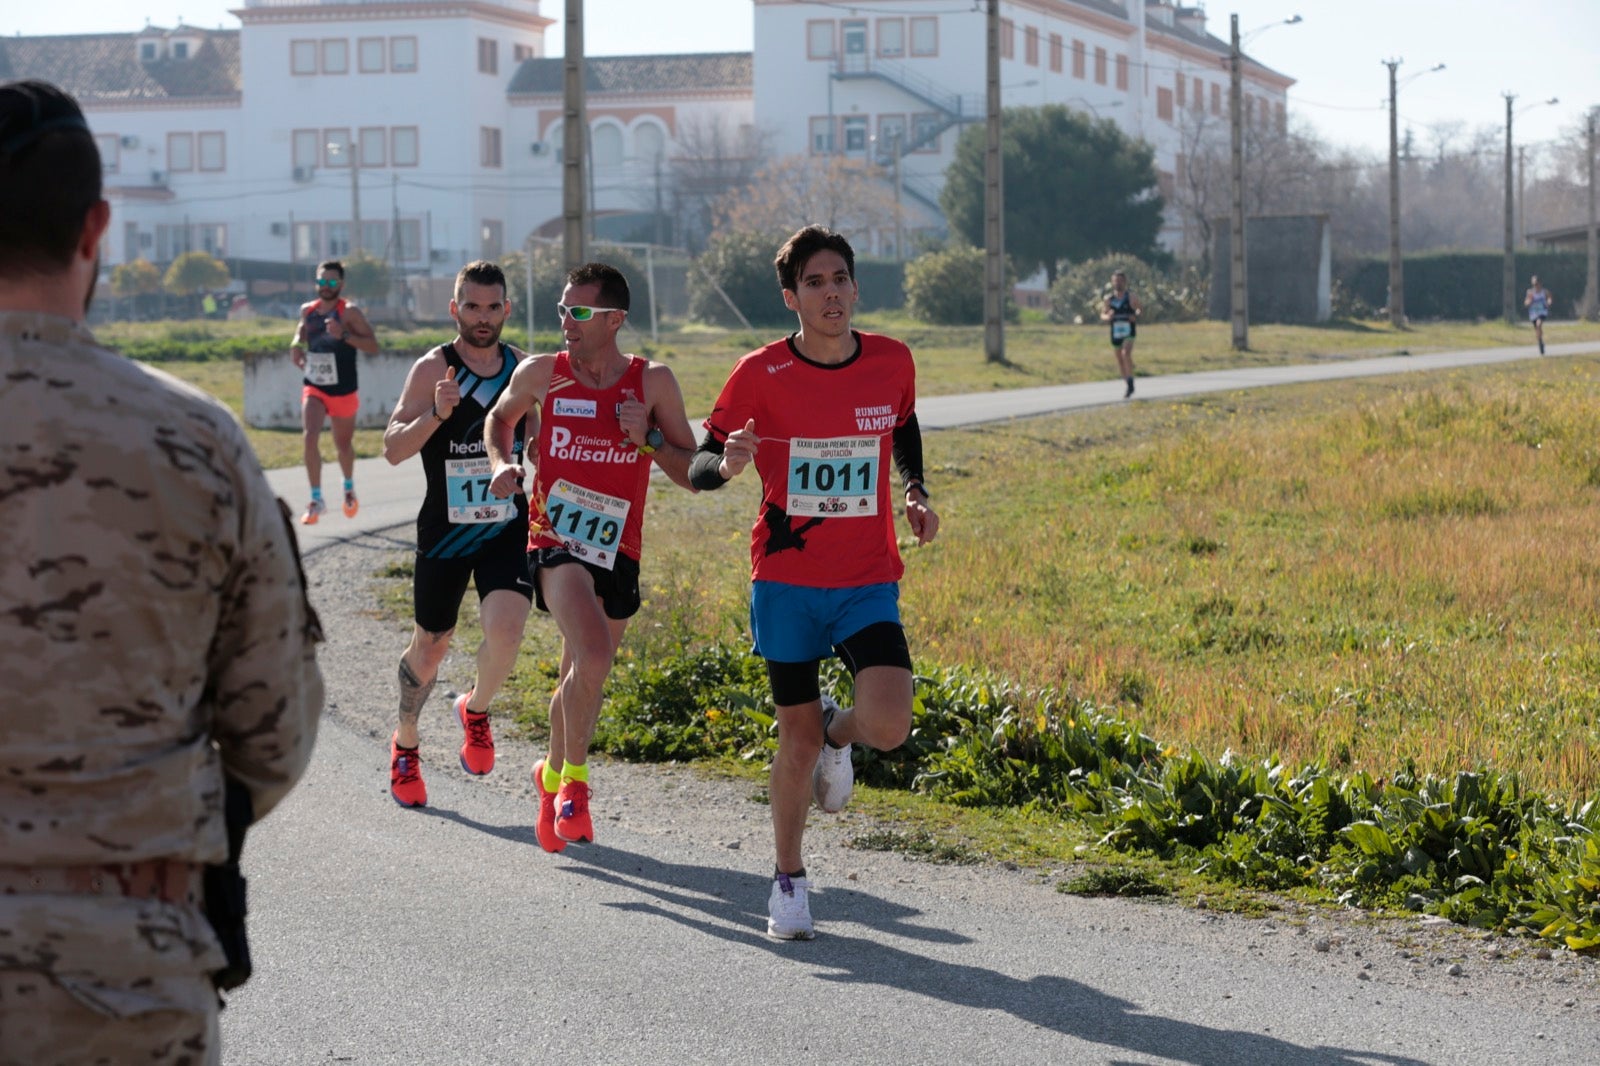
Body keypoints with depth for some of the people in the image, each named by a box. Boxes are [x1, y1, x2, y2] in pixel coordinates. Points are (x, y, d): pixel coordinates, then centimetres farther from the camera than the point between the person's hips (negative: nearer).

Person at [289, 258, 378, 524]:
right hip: (314, 387, 2)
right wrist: (296, 345, 2)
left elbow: (373, 347, -17)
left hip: (343, 391, -2)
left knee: (343, 445, 14)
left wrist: (344, 335, -29)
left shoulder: (349, 312, -12)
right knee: (310, 437, -20)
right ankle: (316, 501, -14)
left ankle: (349, 487, 45)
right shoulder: (307, 310, 2)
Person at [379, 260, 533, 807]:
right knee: (430, 645, 12)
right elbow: (394, 448, -18)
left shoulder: (525, 368, 2)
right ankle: (405, 745, 37)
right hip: (445, 531, -2)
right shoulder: (433, 368, -10)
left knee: (505, 627, -21)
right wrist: (435, 415, -35)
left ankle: (476, 710, 10)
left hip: (509, 529, 2)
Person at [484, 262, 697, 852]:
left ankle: (553, 773, 43)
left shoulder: (653, 382, -3)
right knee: (593, 655, -27)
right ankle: (574, 779, -8)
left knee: (582, 678, 15)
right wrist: (503, 465, 1)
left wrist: (648, 439, -15)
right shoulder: (540, 374, -2)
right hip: (555, 541, -2)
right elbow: (500, 417, 19)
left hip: (617, 551, 3)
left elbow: (694, 474, 1)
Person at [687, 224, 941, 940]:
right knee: (797, 740, 4)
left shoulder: (892, 363, -1)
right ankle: (789, 882, 25)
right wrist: (727, 463, -26)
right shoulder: (761, 374, -8)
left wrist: (916, 493, 5)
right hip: (786, 583, -1)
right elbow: (698, 467, -3)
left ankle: (837, 733, 20)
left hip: (869, 584, 1)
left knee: (888, 726, -18)